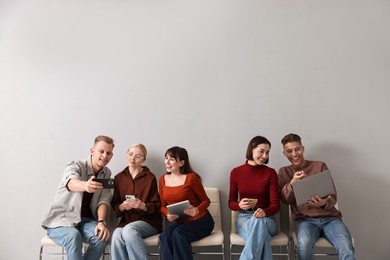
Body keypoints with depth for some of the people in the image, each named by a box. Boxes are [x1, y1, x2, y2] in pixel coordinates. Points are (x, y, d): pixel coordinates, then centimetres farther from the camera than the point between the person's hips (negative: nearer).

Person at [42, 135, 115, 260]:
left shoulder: (106, 174, 4)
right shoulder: (76, 166, -14)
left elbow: (103, 200, -3)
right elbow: (71, 183, -37)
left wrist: (101, 222, -22)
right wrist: (85, 185, -61)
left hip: (85, 220, 4)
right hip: (61, 219, -4)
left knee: (102, 236, -26)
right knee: (73, 236, -35)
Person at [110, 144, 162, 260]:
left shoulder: (150, 177, -1)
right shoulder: (119, 178, 9)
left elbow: (156, 205, 1)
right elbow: (114, 205, 10)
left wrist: (143, 206, -20)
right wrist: (122, 206, -13)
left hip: (149, 221, -3)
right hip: (126, 221, 3)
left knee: (129, 230, -33)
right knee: (117, 235, -30)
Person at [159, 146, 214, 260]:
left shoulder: (191, 177, -11)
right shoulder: (163, 179, 4)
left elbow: (206, 200, -2)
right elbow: (163, 205, 12)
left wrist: (197, 210, -22)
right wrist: (168, 214, -11)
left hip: (201, 220, -4)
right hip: (179, 221, 4)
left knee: (178, 233, -31)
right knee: (165, 234, -27)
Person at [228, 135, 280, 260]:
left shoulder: (271, 173, 0)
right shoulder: (236, 172, 3)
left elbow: (276, 204, -6)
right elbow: (231, 203, 9)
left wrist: (264, 212, -30)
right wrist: (240, 205, -16)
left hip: (266, 219, 0)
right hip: (244, 217, 0)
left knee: (258, 222, -40)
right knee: (261, 235, -37)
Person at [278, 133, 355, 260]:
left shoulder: (320, 166, 8)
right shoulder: (284, 172, 12)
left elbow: (333, 196, 5)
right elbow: (285, 200, 3)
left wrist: (324, 203, -20)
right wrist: (292, 183, -16)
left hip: (329, 217, 0)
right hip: (305, 219, 1)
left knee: (347, 250, -32)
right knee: (304, 246, -33)